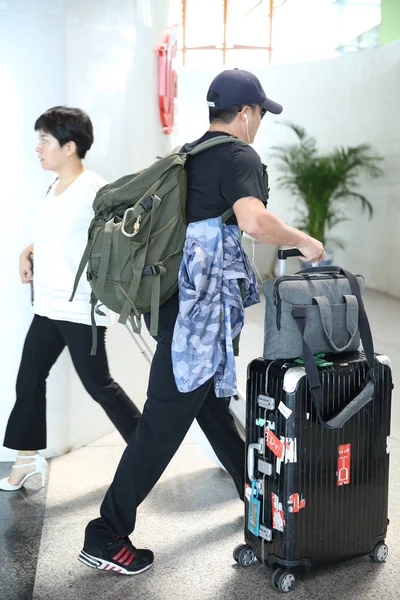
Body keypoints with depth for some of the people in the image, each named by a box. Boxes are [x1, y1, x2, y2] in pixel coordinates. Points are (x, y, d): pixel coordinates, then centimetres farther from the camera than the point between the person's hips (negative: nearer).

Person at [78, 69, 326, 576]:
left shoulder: (187, 155, 14)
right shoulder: (239, 157, -12)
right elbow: (253, 220, -31)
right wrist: (303, 241, -14)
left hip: (173, 300, 10)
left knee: (216, 401, 22)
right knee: (164, 423, -4)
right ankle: (106, 538, 3)